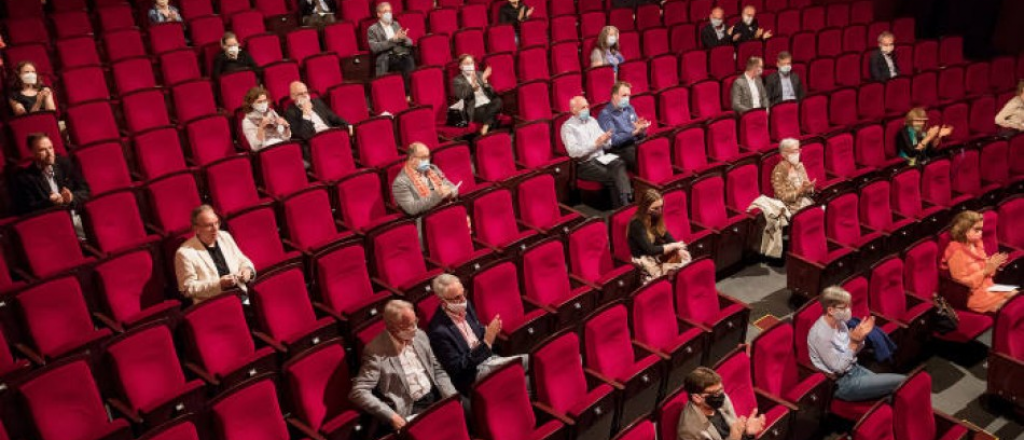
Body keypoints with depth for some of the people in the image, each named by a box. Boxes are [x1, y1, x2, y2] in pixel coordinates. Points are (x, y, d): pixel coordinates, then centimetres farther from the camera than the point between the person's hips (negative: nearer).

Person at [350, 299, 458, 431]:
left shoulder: (420, 336, 7)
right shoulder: (376, 351, -12)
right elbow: (359, 392, -16)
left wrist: (452, 396, -2)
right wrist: (391, 416, -24)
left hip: (436, 397, 6)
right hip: (410, 408, -6)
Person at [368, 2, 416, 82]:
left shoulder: (396, 24, 23)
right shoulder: (373, 29, 9)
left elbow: (410, 43, 19)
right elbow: (374, 47, -7)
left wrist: (404, 38, -6)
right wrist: (393, 39, -13)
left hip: (403, 55, 4)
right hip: (388, 59, -4)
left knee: (409, 61, -31)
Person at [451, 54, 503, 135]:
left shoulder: (480, 74, 18)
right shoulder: (457, 80, 6)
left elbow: (491, 93, 9)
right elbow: (462, 97, -11)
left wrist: (485, 81, -9)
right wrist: (472, 84, -23)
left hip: (489, 104, 5)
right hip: (475, 110, -5)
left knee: (498, 101, -30)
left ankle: (486, 125, -28)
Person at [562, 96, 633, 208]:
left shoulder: (592, 121, 19)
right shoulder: (568, 127, 0)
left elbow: (606, 146, 18)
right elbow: (573, 152, -15)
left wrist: (606, 140, -7)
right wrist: (596, 143, -19)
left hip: (601, 158, 5)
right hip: (585, 164, -5)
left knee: (619, 163, -28)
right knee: (611, 176, -28)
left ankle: (627, 199, -41)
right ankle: (622, 206, -20)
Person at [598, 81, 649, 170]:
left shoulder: (629, 109, 17)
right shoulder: (605, 114, -4)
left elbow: (641, 134, 16)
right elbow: (613, 140, -13)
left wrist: (641, 128, -9)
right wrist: (634, 132, -23)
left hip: (637, 143, 7)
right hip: (621, 149, -7)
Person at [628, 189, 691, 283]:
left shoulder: (655, 217, 6)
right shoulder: (636, 224, -19)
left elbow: (667, 236, 7)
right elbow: (650, 250, -22)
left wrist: (679, 249, -13)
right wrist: (674, 246, -15)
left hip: (660, 255, 8)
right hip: (646, 261, -8)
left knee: (685, 256, -15)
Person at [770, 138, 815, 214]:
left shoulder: (799, 166, 6)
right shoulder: (779, 171, -14)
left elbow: (806, 185, 9)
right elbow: (783, 197, -15)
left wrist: (809, 187, -13)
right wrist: (801, 190, -23)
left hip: (806, 201, 6)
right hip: (791, 206, -6)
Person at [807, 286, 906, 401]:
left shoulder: (839, 323, 0)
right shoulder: (820, 334, -26)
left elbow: (851, 352, 9)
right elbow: (838, 368, -21)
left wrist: (860, 338, -10)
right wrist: (854, 342, -26)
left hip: (854, 369, 8)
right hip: (843, 384, -8)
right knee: (902, 382, -8)